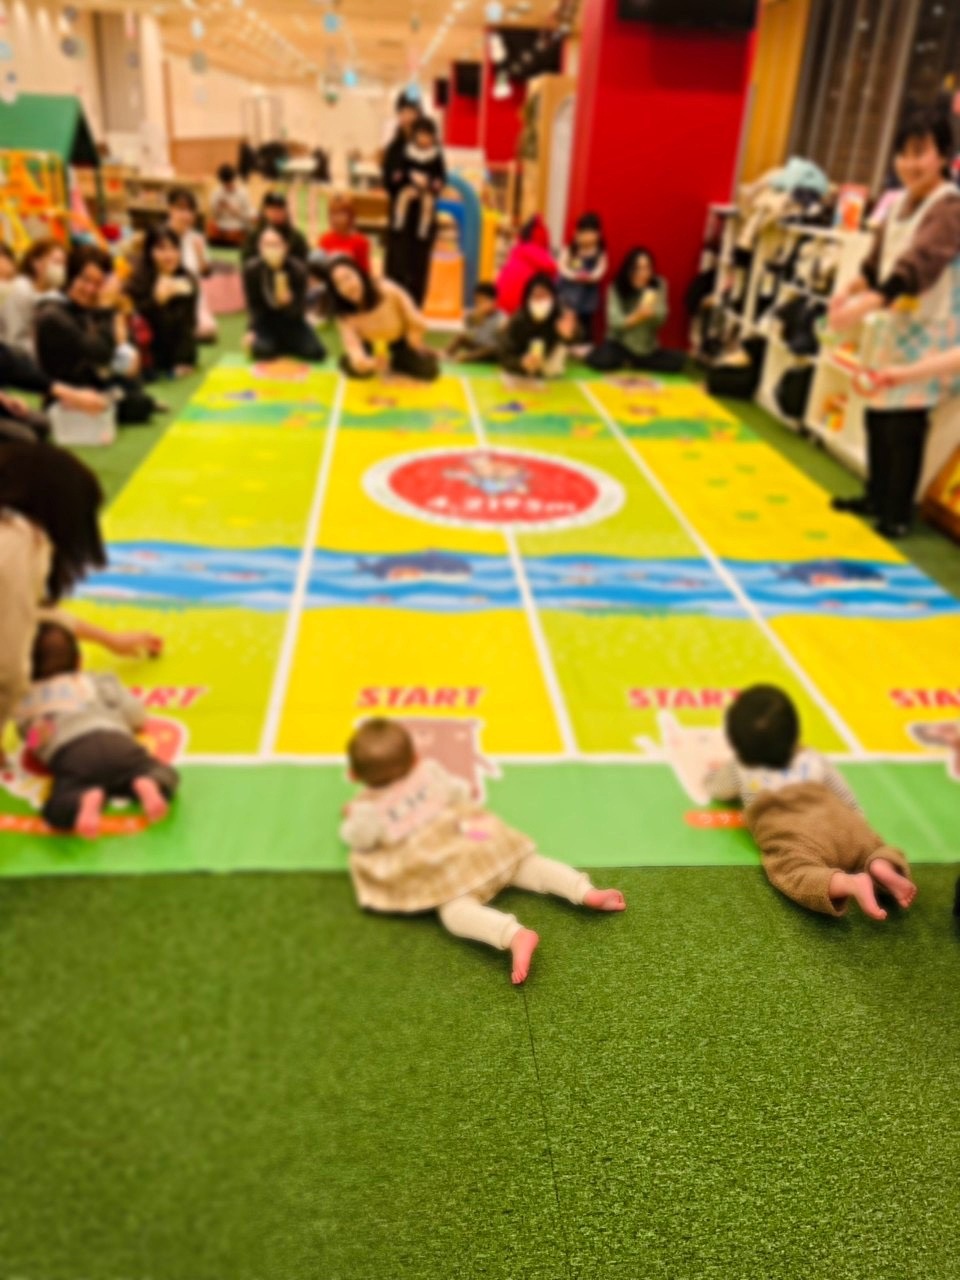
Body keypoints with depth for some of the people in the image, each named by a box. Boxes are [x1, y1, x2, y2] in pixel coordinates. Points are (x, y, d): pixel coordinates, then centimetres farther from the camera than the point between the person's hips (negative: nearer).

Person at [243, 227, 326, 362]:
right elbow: (253, 304, -5)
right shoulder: (251, 269, -16)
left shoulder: (298, 269, -19)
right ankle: (278, 345, 7)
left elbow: (298, 311, -18)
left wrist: (288, 301, -40)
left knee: (316, 353, -21)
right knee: (261, 350, -32)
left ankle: (285, 344, 11)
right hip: (265, 320, -1)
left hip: (291, 320, 1)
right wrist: (252, 330, -19)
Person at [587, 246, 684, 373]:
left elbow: (660, 320, -10)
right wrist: (636, 317, -38)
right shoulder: (616, 288, -11)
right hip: (620, 343, -3)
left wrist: (651, 310, -34)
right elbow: (615, 322, -18)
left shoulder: (658, 285, -6)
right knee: (597, 360, -33)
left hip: (647, 347, 3)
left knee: (677, 360, -20)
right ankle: (628, 360, 0)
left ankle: (629, 362, -4)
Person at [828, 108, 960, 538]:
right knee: (877, 415, 12)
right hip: (892, 322, 8)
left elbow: (918, 264, -31)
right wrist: (853, 287, -4)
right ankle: (876, 497, 26)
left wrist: (868, 303, -43)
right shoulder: (900, 202, 11)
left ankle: (898, 512, 3)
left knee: (904, 423, -8)